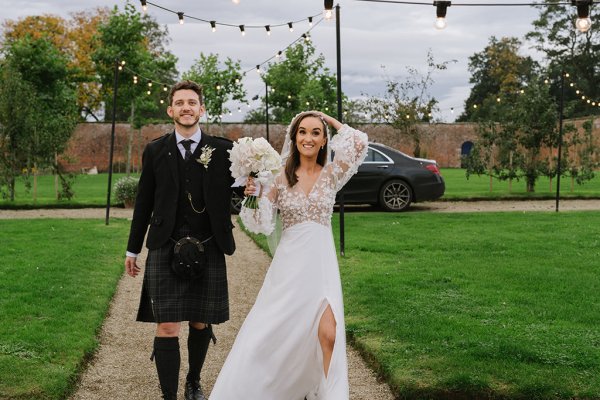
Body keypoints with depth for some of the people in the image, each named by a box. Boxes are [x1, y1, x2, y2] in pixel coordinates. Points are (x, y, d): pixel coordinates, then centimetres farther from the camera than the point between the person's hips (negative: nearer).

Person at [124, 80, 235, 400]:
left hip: (208, 251, 1)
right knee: (167, 328, -6)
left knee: (201, 324, 13)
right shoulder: (155, 151, 5)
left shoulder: (222, 150, 2)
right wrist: (133, 248, 14)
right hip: (165, 251, -1)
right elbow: (143, 203, 11)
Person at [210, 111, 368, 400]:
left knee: (328, 334, -13)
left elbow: (359, 143, -10)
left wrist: (331, 120, 2)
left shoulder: (331, 174, 4)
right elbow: (261, 222, 0)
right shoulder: (280, 176, 2)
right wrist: (253, 195, -18)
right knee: (269, 336, 0)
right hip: (289, 264, 0)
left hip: (321, 264, 0)